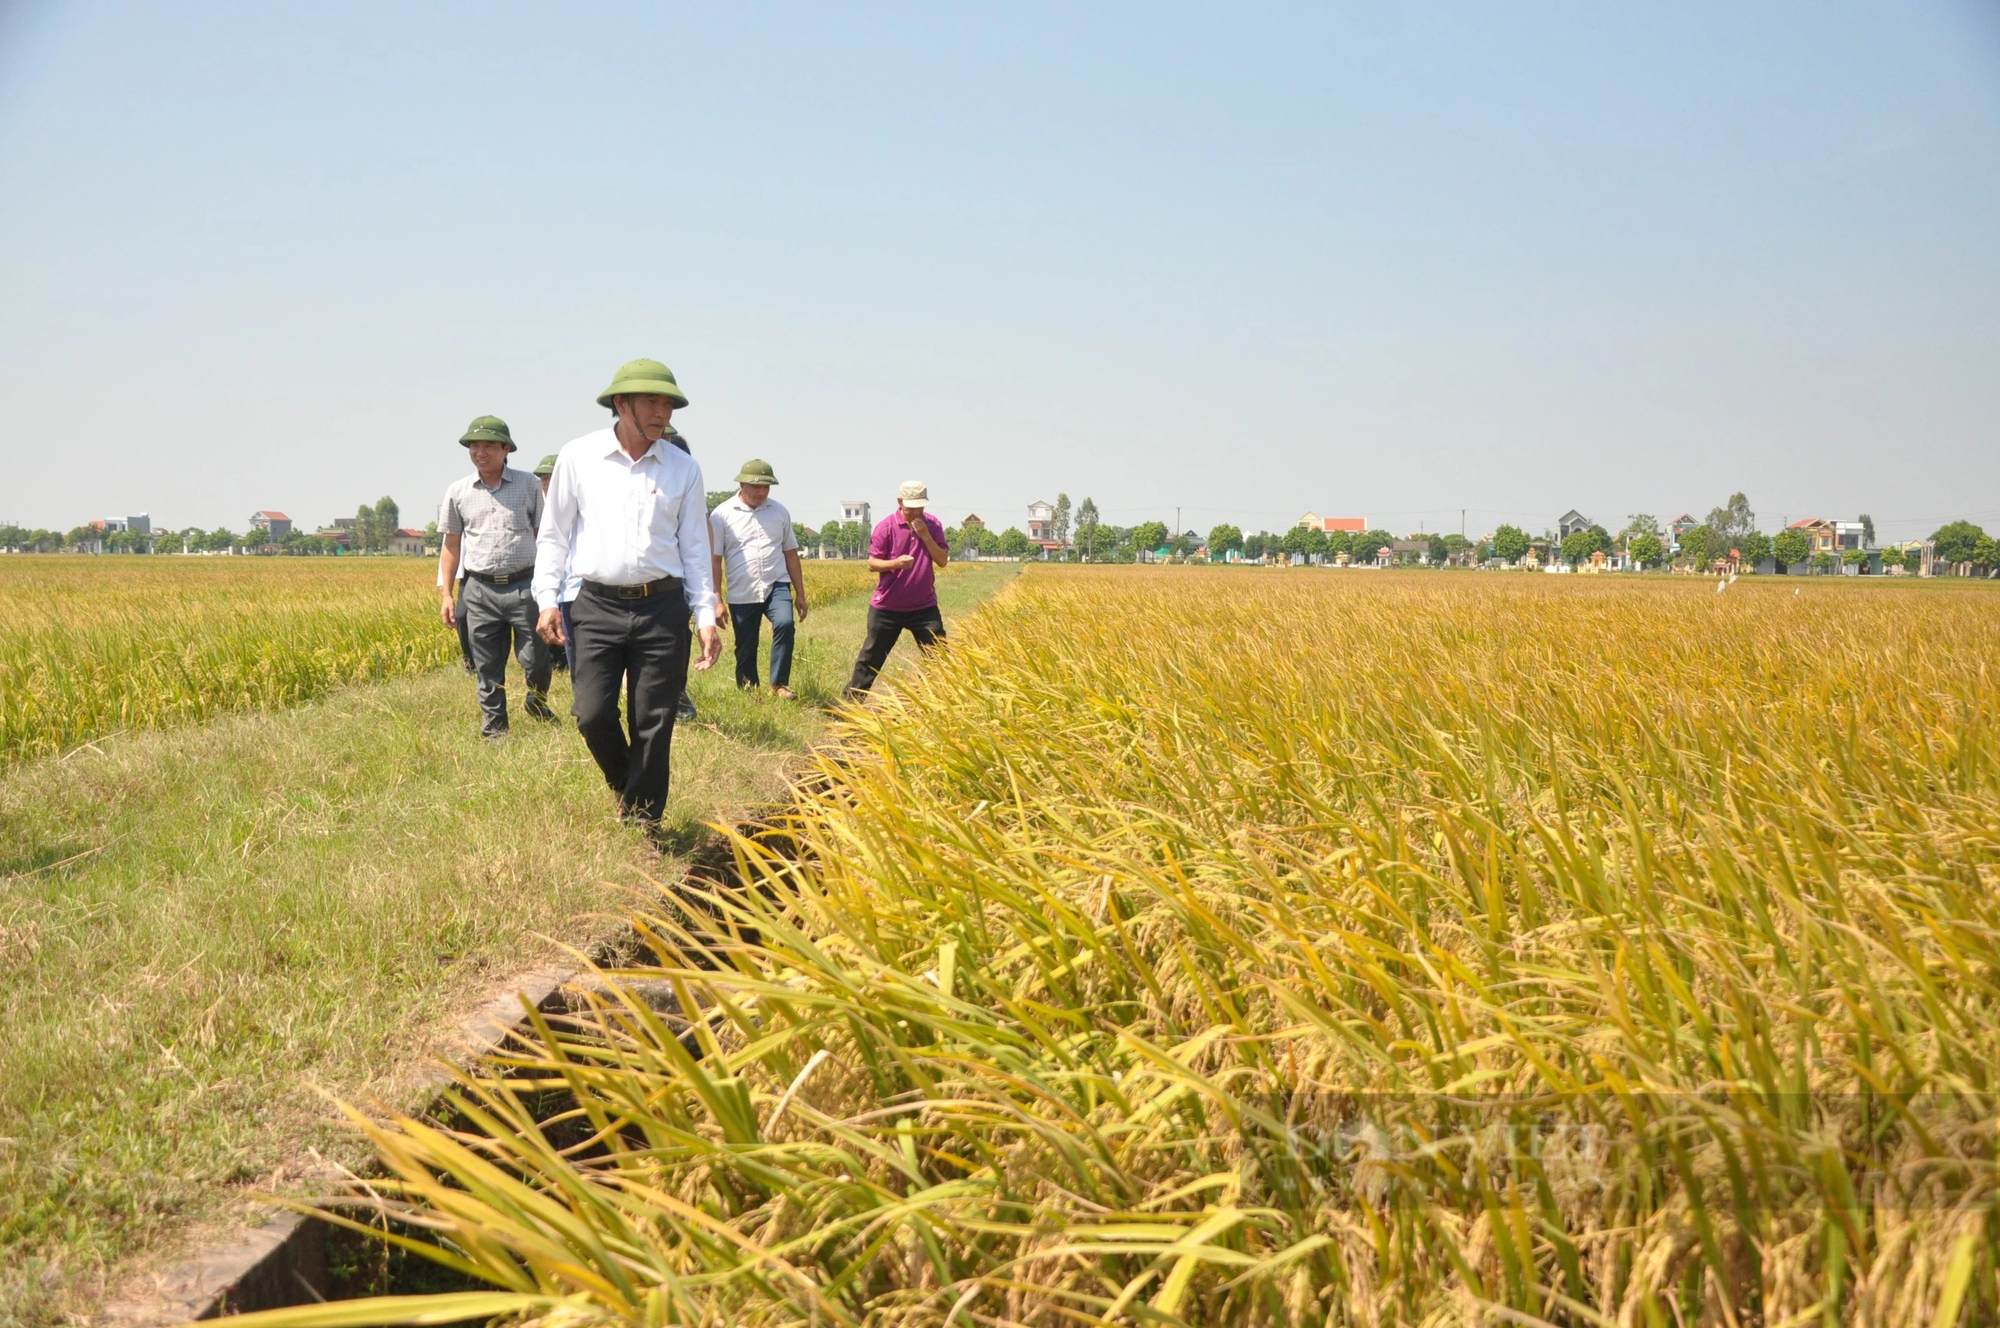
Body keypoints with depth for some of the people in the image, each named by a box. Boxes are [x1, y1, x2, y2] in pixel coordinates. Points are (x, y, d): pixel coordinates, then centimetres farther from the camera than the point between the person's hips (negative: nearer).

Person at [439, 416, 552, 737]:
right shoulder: (458, 493, 7)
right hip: (481, 590, 1)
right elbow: (451, 545, 12)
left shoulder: (528, 485, 3)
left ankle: (537, 703, 31)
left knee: (535, 660, 0)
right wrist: (445, 594, 7)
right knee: (488, 669, 5)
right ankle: (494, 730, 16)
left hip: (524, 586, -1)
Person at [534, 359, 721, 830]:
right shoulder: (577, 457, 4)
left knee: (653, 724, 2)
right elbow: (553, 534, 9)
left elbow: (694, 546, 10)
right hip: (596, 605, 0)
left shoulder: (683, 468, 7)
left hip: (662, 607, 1)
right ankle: (625, 786, 25)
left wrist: (706, 617, 4)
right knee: (592, 714, -5)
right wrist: (547, 600, 0)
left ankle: (643, 821, 15)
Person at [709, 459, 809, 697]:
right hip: (742, 594, -1)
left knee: (784, 624, -25)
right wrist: (717, 601, -6)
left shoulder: (779, 511, 7)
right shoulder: (722, 514, -2)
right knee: (745, 650, 7)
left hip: (776, 586, 1)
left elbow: (790, 554, 12)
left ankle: (779, 684, -13)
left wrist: (800, 593, 11)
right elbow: (714, 560, -3)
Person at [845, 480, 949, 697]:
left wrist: (925, 536, -18)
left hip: (924, 606, 2)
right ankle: (852, 699, 17)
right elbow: (872, 563, -9)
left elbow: (943, 561, -5)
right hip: (887, 606, -2)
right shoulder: (886, 527, -9)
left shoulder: (933, 525, 0)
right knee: (872, 657, 5)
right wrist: (896, 562, -28)